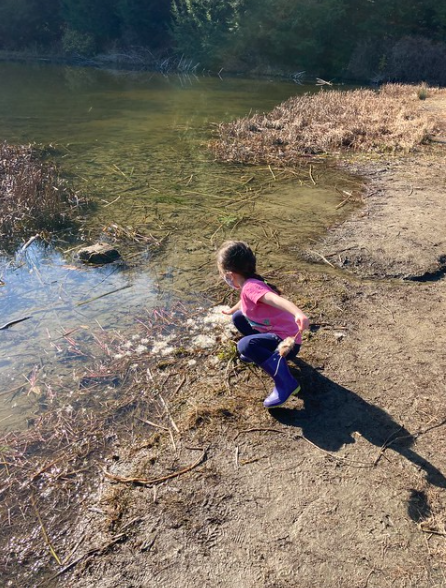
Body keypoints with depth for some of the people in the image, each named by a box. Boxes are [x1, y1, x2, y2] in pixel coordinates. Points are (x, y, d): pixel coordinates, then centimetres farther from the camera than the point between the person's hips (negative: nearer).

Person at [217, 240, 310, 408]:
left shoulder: (250, 287, -24)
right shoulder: (249, 284, 7)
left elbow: (276, 299, -44)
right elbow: (245, 301, 32)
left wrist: (299, 314, -63)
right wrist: (231, 310, 53)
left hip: (287, 341, -10)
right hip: (277, 332, 10)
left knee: (245, 345, -32)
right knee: (238, 317, 14)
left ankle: (286, 384, -24)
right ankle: (261, 351, 24)